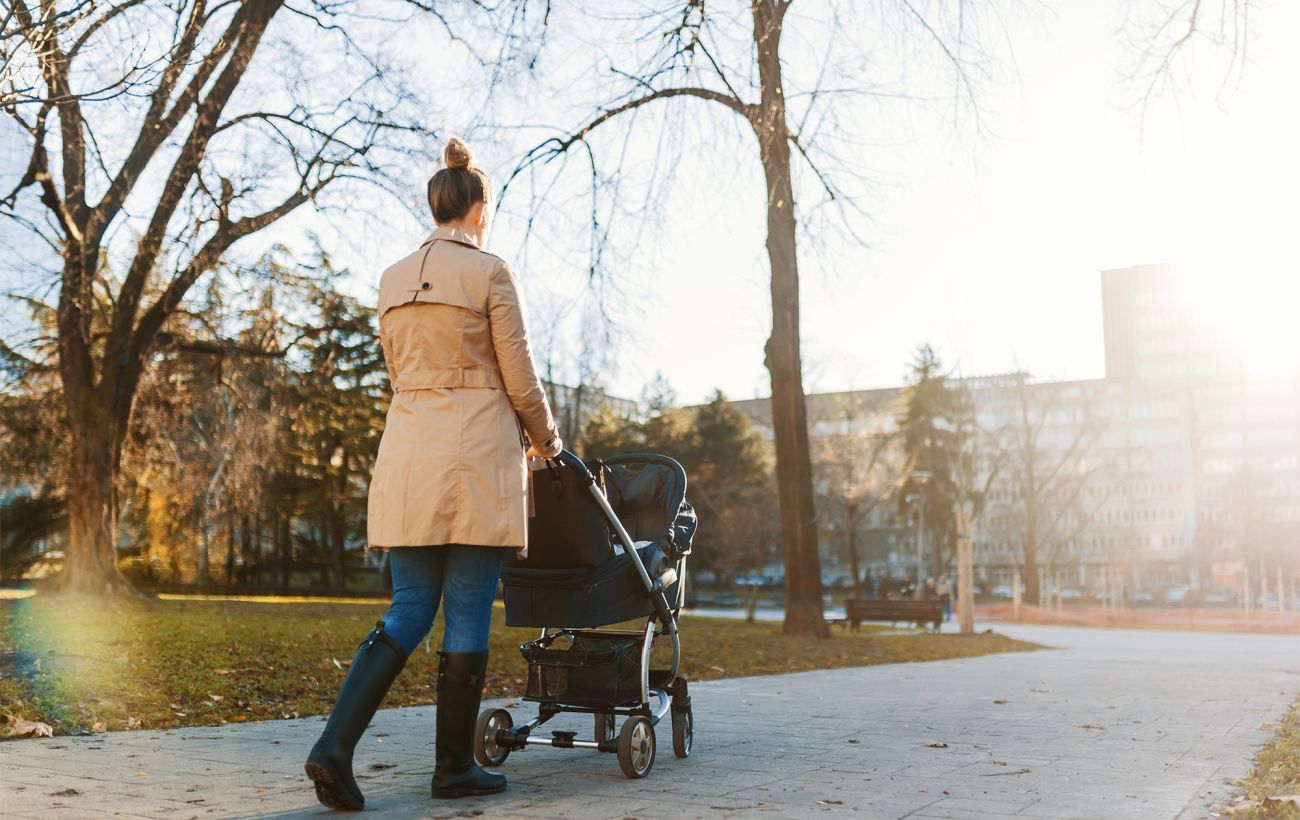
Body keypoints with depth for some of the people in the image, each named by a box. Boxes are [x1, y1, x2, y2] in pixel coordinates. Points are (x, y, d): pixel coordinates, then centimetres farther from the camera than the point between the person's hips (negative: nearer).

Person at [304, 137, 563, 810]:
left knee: (409, 609, 9)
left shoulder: (393, 280, 13)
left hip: (408, 451, 6)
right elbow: (519, 377, -4)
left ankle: (334, 744, -4)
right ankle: (454, 767, 12)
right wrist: (546, 440, 13)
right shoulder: (490, 273, -5)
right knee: (468, 613, 3)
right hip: (477, 452, -5)